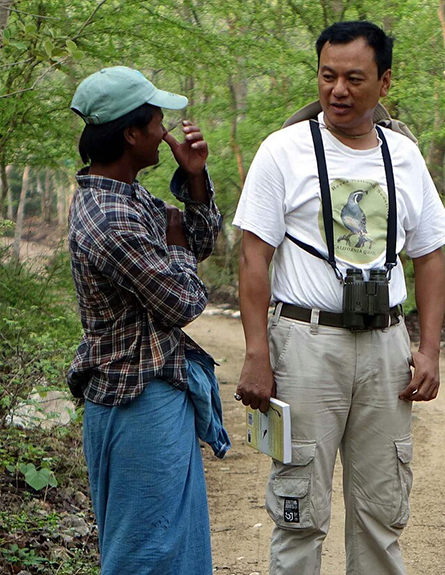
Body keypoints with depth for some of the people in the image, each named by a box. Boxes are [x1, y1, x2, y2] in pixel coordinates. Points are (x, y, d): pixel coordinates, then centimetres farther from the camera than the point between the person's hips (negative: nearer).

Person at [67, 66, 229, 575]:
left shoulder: (124, 194, 6)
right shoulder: (111, 221, -26)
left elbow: (201, 244, 13)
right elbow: (183, 304, -19)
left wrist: (194, 178, -1)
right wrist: (175, 245, -2)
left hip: (157, 392, 10)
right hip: (141, 402, -10)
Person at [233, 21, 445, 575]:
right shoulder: (284, 150, -2)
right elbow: (254, 258, -5)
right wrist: (256, 356, -12)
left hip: (386, 343, 4)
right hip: (307, 340, -4)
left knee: (382, 509, 11)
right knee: (301, 513, -1)